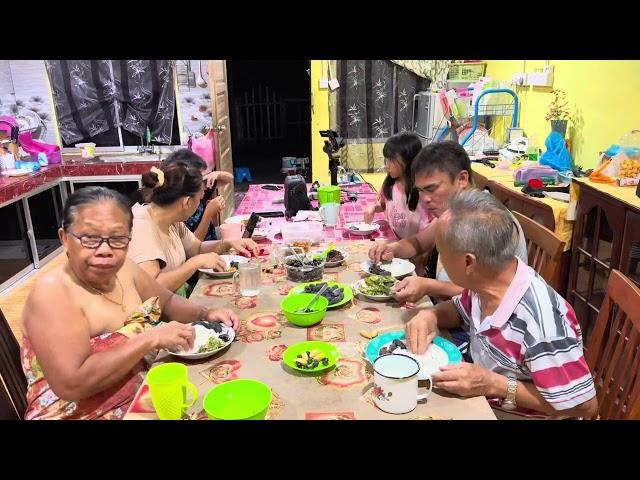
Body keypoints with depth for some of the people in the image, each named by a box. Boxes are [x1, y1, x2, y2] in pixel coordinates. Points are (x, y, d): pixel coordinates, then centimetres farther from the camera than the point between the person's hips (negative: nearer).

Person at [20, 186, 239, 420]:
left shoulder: (123, 269, -1)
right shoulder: (52, 293, -18)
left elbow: (168, 302, 14)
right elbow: (71, 384, -26)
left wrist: (206, 314, -3)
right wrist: (152, 338, -24)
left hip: (148, 396, 6)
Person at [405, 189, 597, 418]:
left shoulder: (539, 321, -33)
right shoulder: (485, 284, -11)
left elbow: (583, 406, -24)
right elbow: (459, 310, 10)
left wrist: (494, 384, -25)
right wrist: (431, 315, -12)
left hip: (522, 414, -6)